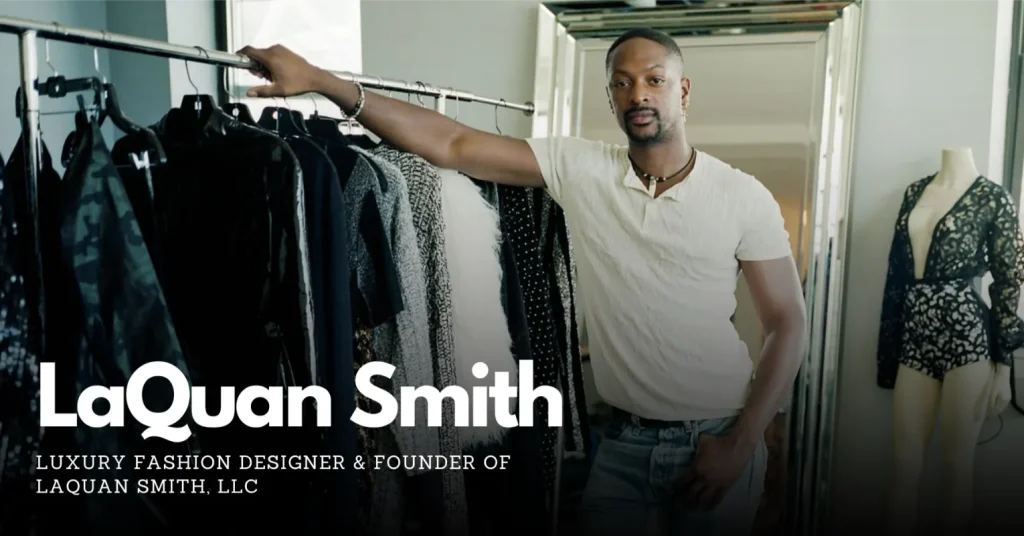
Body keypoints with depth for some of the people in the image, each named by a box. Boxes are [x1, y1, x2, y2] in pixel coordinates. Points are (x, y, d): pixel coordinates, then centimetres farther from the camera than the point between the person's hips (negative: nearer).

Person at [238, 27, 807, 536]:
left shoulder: (743, 197, -8)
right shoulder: (579, 168, -6)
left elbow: (787, 324, -4)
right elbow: (451, 145, -13)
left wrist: (741, 444, -11)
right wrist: (322, 81, -21)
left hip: (717, 440, -1)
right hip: (622, 439, 1)